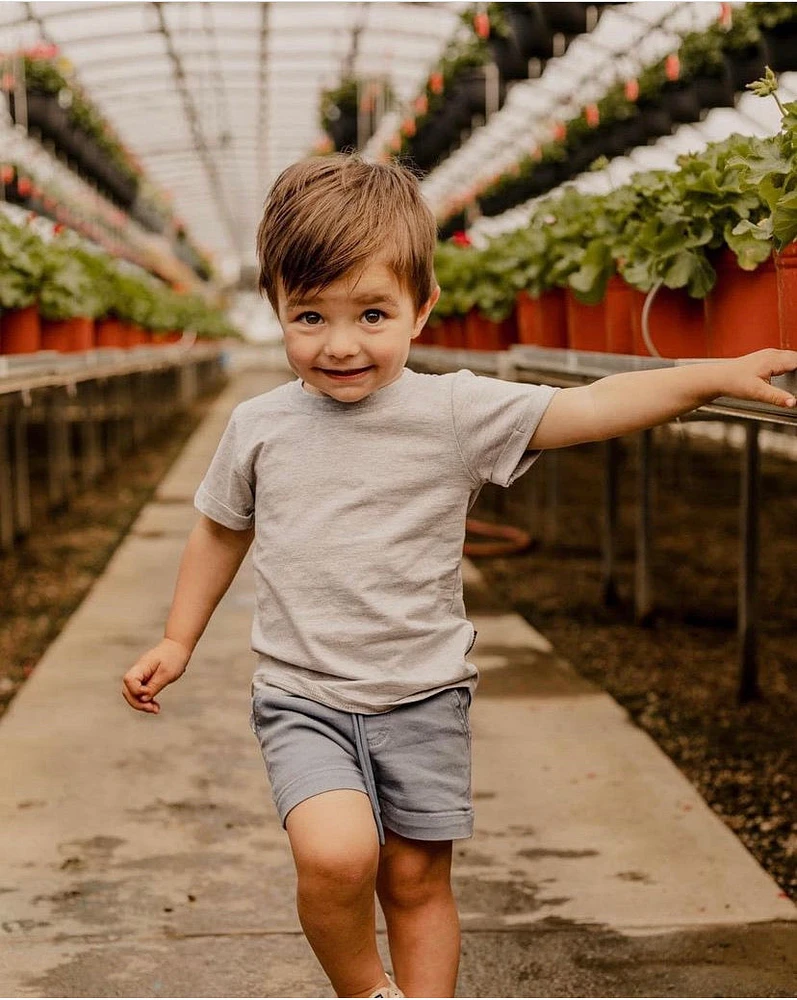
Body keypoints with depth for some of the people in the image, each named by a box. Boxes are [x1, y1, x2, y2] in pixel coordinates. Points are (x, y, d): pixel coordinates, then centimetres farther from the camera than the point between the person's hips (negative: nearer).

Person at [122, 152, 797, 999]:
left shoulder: (458, 412, -9)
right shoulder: (259, 427, -1)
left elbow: (590, 406, -14)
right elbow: (222, 530, 15)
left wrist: (714, 375, -25)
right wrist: (177, 642, 17)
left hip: (422, 696, 0)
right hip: (303, 699, 0)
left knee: (417, 879, 9)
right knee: (336, 856, -21)